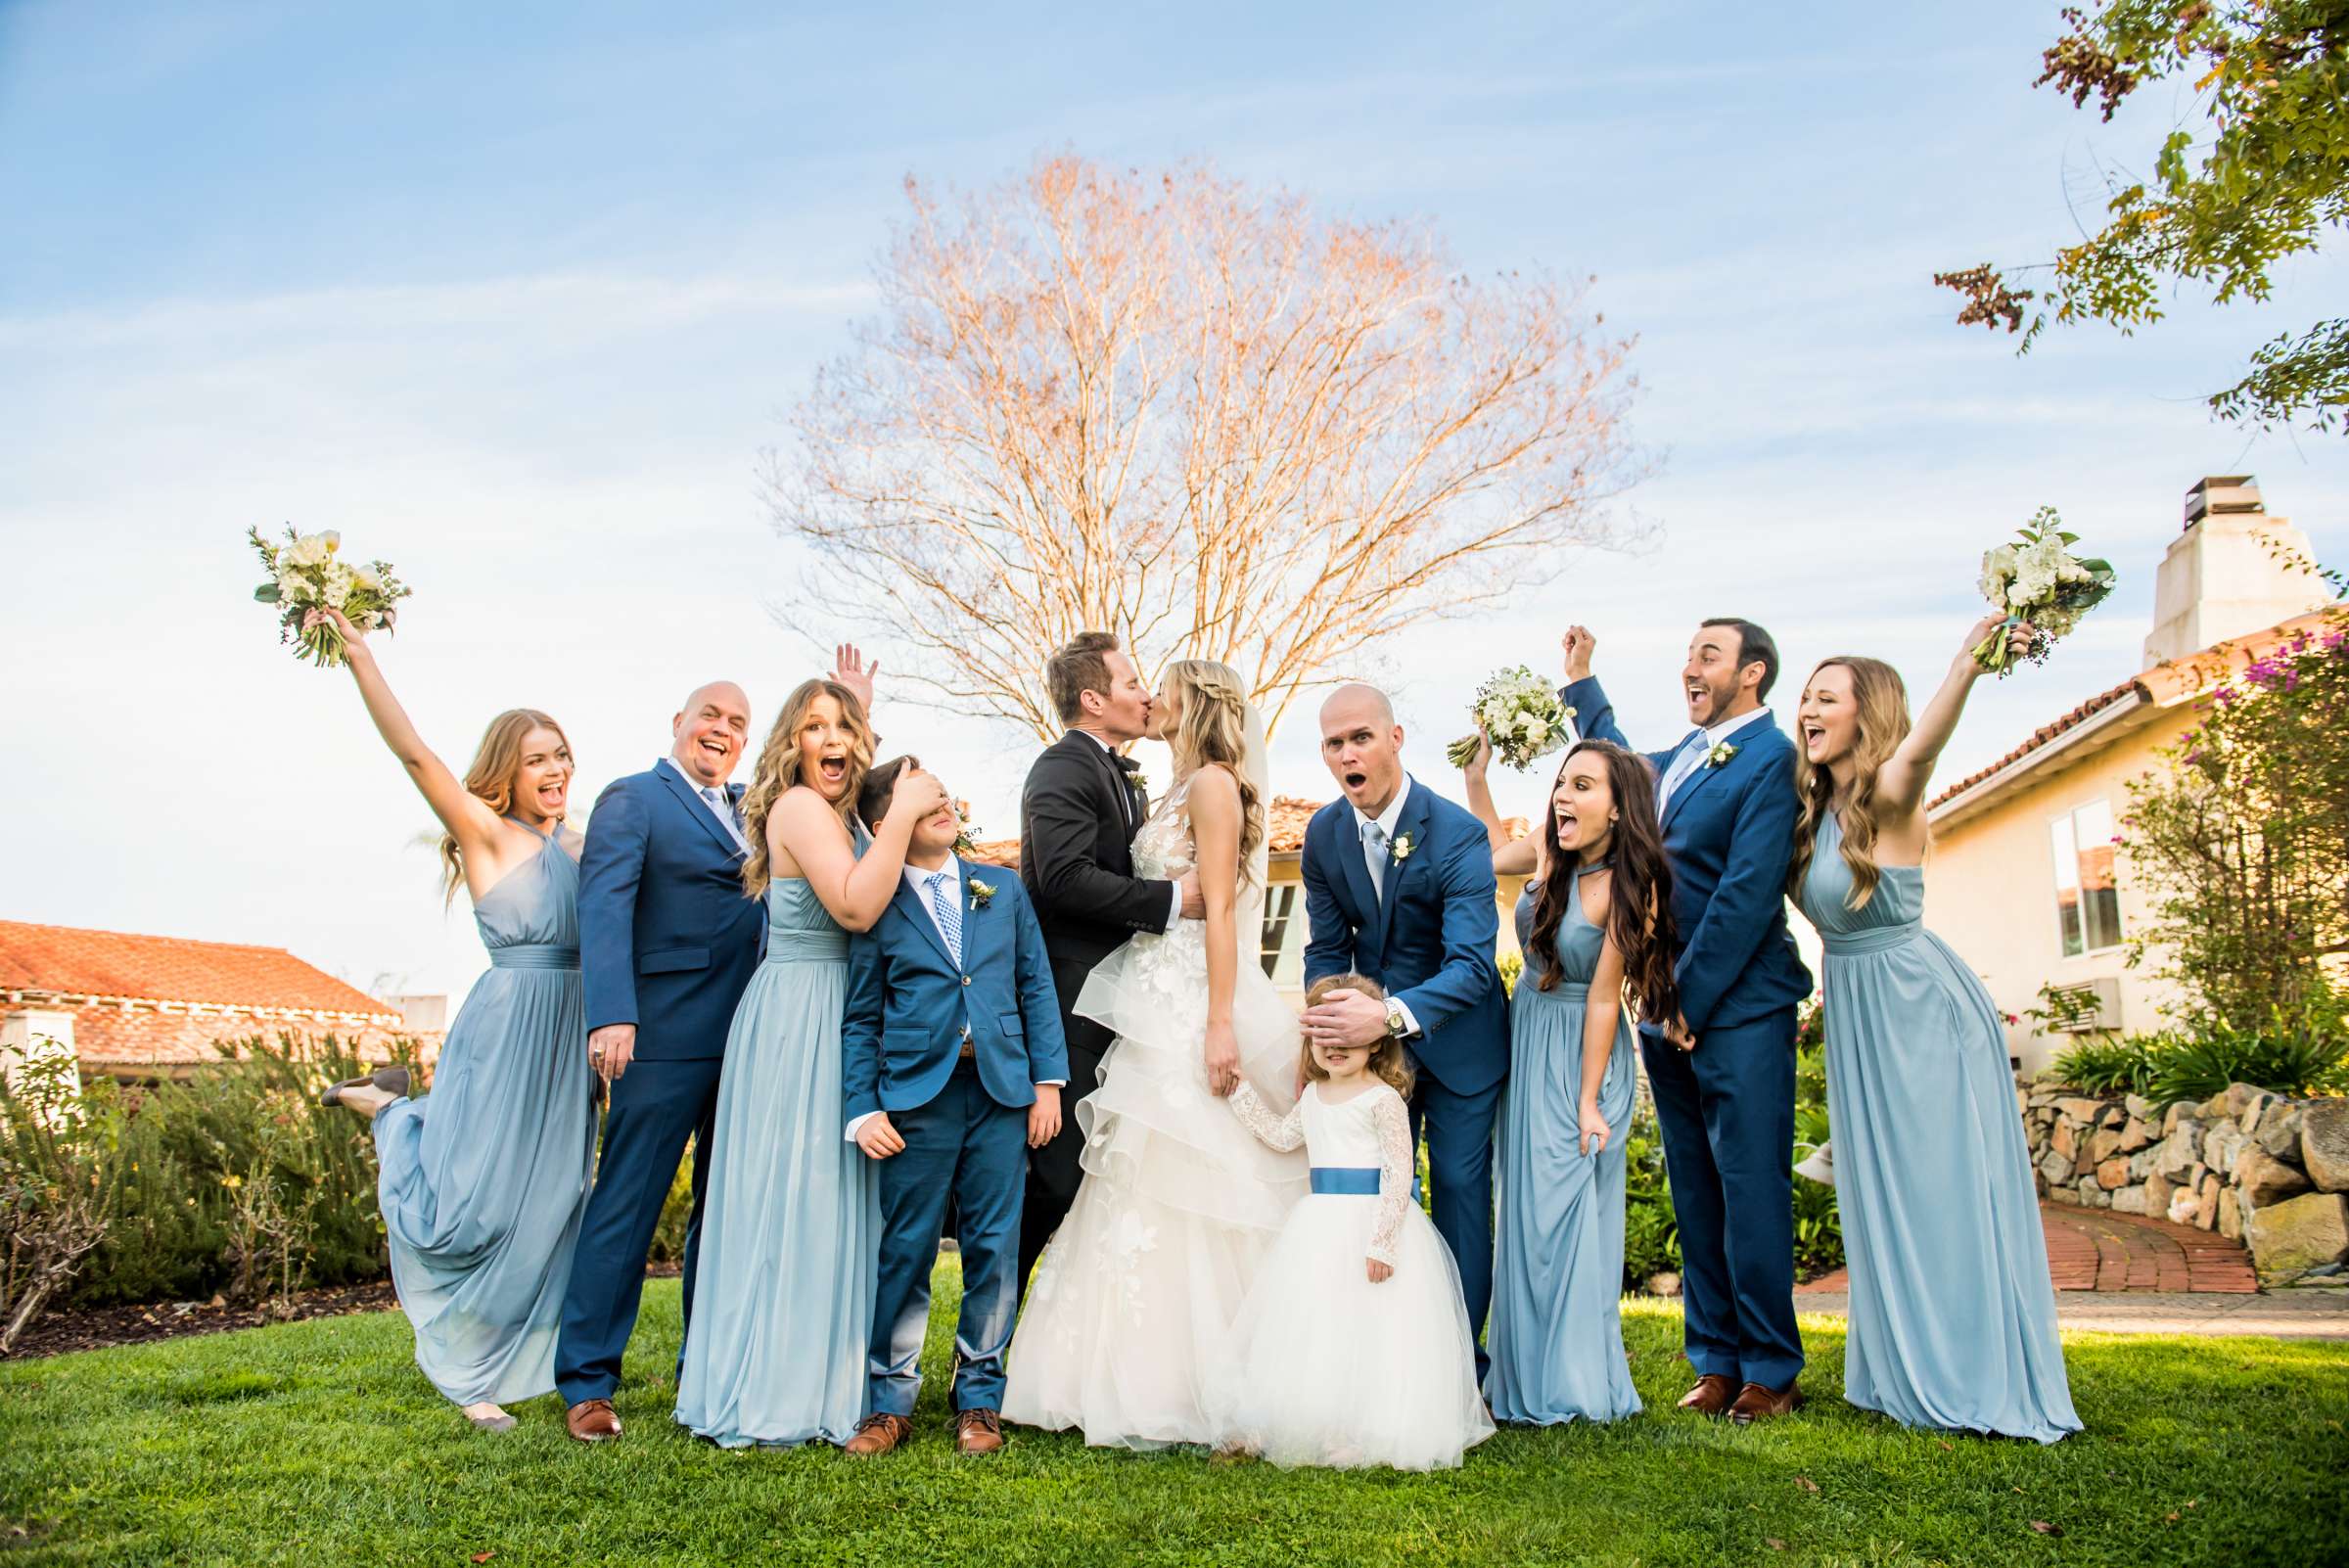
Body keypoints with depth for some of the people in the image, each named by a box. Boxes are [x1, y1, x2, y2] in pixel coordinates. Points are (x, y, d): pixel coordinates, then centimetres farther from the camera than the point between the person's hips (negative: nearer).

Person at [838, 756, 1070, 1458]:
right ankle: (890, 1400, 18)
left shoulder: (1003, 889, 10)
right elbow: (860, 1020, 4)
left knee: (994, 1248, 6)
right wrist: (863, 1110, -5)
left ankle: (979, 1396, 21)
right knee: (905, 1250, 3)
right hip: (917, 1095, -2)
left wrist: (1048, 1082, 3)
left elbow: (1037, 987, 10)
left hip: (1002, 1092, 2)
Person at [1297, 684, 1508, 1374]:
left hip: (1456, 1035, -4)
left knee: (1460, 1188, 2)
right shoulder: (1324, 833, -7)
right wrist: (1319, 1035, -14)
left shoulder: (1457, 833, -24)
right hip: (1371, 1031, 4)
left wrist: (1391, 1017, -45)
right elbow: (1325, 949, 0)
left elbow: (1472, 962, -31)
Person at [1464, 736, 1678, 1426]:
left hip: (1579, 1057, -7)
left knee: (1563, 1212, -1)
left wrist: (1588, 1101, -15)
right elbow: (1494, 850, 19)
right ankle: (1529, 1374, 26)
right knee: (1525, 1209, 13)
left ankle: (1574, 1384, 15)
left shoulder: (1627, 888, -20)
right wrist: (1476, 772, 8)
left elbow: (1604, 997, -19)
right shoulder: (1550, 853, -3)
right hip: (1525, 1042, 7)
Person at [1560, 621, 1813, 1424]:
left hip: (1737, 1008, -8)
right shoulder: (1685, 755, 14)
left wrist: (1691, 1001, -15)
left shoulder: (1771, 758, -10)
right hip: (1669, 1008, 8)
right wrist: (1583, 681, 36)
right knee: (1695, 1193, 11)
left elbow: (1748, 892, -16)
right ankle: (1716, 1360, 20)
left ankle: (1771, 1372, 10)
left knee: (1751, 1189, -1)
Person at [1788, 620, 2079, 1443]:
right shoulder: (1819, 807, 7)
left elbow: (1921, 746, -38)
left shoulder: (1888, 796, -18)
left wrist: (1968, 667, -60)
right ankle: (1909, 1370, 29)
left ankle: (1974, 1379, 13)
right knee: (1884, 1192, 16)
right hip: (1855, 1010, 9)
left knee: (1941, 1188, 0)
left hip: (1916, 1005, -8)